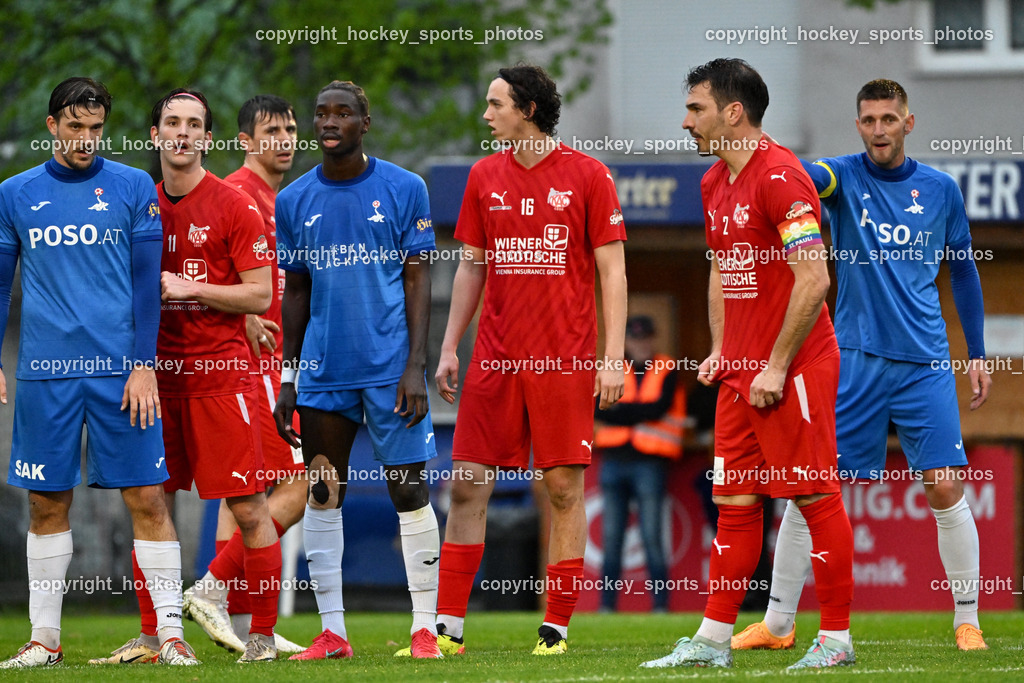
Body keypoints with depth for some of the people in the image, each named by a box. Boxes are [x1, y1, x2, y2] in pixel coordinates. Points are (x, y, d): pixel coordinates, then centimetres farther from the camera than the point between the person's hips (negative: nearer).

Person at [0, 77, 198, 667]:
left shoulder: (134, 188, 4)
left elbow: (147, 283, 2)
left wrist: (145, 365, -6)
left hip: (121, 370, -2)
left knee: (148, 498, -5)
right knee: (48, 504, 5)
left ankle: (170, 632, -1)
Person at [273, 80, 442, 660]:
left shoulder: (404, 189, 1)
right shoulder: (295, 201, 9)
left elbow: (418, 280, 0)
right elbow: (296, 294, 14)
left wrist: (416, 366, -9)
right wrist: (288, 380, 9)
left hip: (391, 367, -3)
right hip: (323, 372, 3)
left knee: (410, 491, -3)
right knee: (323, 497, 3)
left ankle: (425, 628, 2)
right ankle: (332, 631, 9)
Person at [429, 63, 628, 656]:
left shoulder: (587, 175, -2)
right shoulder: (485, 177, 10)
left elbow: (613, 271, -2)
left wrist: (614, 356, -8)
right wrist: (449, 347, 9)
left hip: (565, 359, -4)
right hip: (495, 357, 4)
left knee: (564, 489, -1)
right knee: (468, 485, -1)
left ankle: (557, 627, 6)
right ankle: (448, 627, 1)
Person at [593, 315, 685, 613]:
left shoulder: (666, 372, 6)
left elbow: (658, 408, -10)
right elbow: (599, 409, -2)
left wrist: (619, 411, -6)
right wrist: (639, 414, -11)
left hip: (649, 462, -3)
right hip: (614, 460, 3)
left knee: (652, 537, -6)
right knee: (610, 538, 3)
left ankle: (660, 604, -4)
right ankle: (607, 605, 7)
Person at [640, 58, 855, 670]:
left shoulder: (780, 177, -15)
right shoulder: (715, 184, 14)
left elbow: (814, 279, -19)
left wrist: (777, 365, -18)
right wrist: (720, 348, 14)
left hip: (794, 369, -9)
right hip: (740, 369, 9)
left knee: (815, 495, -4)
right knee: (735, 502, 8)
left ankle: (837, 637, 2)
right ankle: (714, 641, 10)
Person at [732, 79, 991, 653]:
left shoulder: (941, 190, 5)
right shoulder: (844, 176, -1)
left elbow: (963, 271, 15)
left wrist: (978, 354, 12)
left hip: (925, 363, 1)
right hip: (853, 361, -1)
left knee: (946, 487, -7)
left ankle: (967, 622, 7)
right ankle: (778, 624, 7)